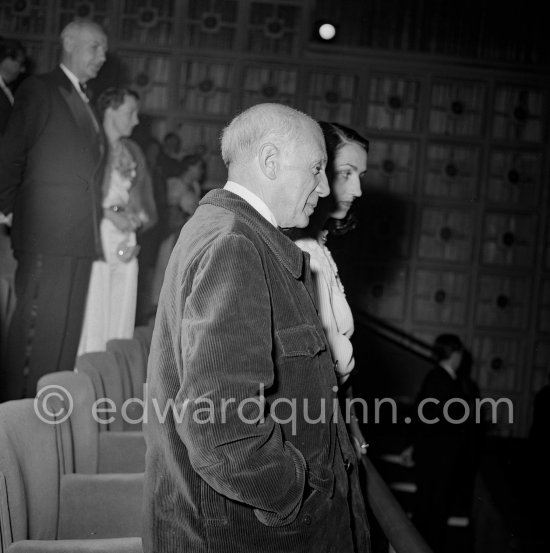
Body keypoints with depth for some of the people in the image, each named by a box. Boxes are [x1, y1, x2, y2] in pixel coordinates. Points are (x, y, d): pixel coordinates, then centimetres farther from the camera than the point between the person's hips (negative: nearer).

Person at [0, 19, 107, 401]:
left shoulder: (85, 102, 21)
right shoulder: (39, 90, -1)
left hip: (82, 240, 7)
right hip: (47, 237, -7)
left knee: (66, 337, 9)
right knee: (36, 333, -6)